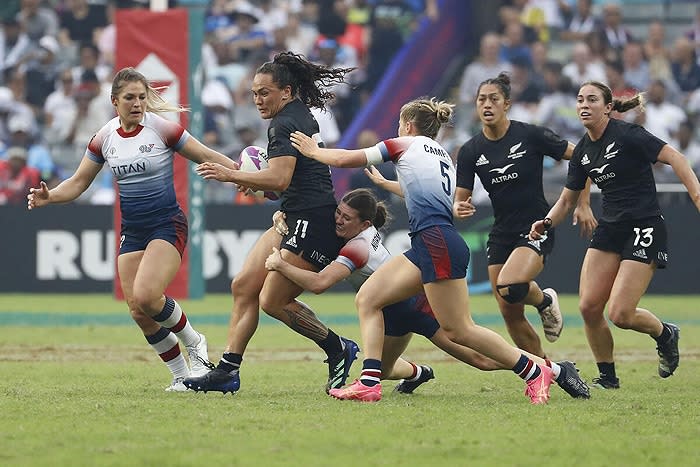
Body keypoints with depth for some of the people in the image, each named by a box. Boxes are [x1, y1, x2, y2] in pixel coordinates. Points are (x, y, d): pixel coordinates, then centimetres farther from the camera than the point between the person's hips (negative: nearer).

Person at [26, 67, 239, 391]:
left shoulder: (161, 128, -10)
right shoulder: (104, 138, 3)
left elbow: (205, 156, -4)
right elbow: (78, 183, 9)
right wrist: (48, 197, -8)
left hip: (167, 225, -5)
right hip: (131, 230, 5)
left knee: (145, 295, -25)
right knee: (138, 312, -3)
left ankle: (193, 343, 1)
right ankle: (181, 375, 12)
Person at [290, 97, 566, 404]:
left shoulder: (406, 144, 4)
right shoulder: (441, 155, 25)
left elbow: (343, 159, 6)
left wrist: (313, 150, 24)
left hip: (438, 243, -9)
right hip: (426, 248, 9)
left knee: (458, 330, -10)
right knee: (367, 299, 5)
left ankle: (534, 372, -7)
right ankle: (369, 383, -5)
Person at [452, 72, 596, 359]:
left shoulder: (531, 136, -11)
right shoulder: (470, 152, 0)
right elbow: (459, 200, 1)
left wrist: (584, 204, -5)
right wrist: (459, 209, -23)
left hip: (537, 229, -5)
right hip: (501, 235, 5)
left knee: (509, 288, -30)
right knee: (510, 314, 2)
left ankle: (544, 300, 5)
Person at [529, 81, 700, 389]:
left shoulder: (627, 135, -13)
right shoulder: (583, 151, 9)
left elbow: (674, 158, -17)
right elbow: (567, 199, 17)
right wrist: (547, 223, -2)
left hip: (645, 228, -7)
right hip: (610, 229, 7)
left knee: (620, 314, -13)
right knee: (589, 306, -5)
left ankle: (665, 334, 19)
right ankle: (607, 376, 12)